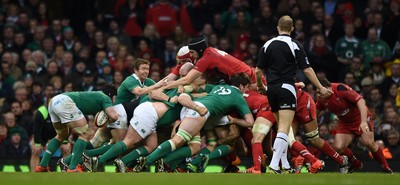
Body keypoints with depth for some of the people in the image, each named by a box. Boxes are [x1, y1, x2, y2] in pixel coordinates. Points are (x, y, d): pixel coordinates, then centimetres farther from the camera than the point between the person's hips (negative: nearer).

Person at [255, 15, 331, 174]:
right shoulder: (295, 45, -4)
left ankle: (285, 164, 17)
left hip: (272, 89, 5)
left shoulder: (268, 45, 8)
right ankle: (274, 164, -25)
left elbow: (258, 70, 8)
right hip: (286, 88, -5)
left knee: (282, 127, 17)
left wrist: (260, 86, 26)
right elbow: (307, 70, -7)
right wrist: (320, 88, 1)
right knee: (284, 129, -11)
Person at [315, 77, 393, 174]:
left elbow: (360, 101, -32)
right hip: (344, 122, 5)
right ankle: (356, 164, 12)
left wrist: (364, 121, -40)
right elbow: (315, 111, 11)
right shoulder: (322, 99, -8)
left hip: (360, 117, -5)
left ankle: (385, 167, -4)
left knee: (368, 142, -24)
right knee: (338, 147, -15)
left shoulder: (341, 89, -27)